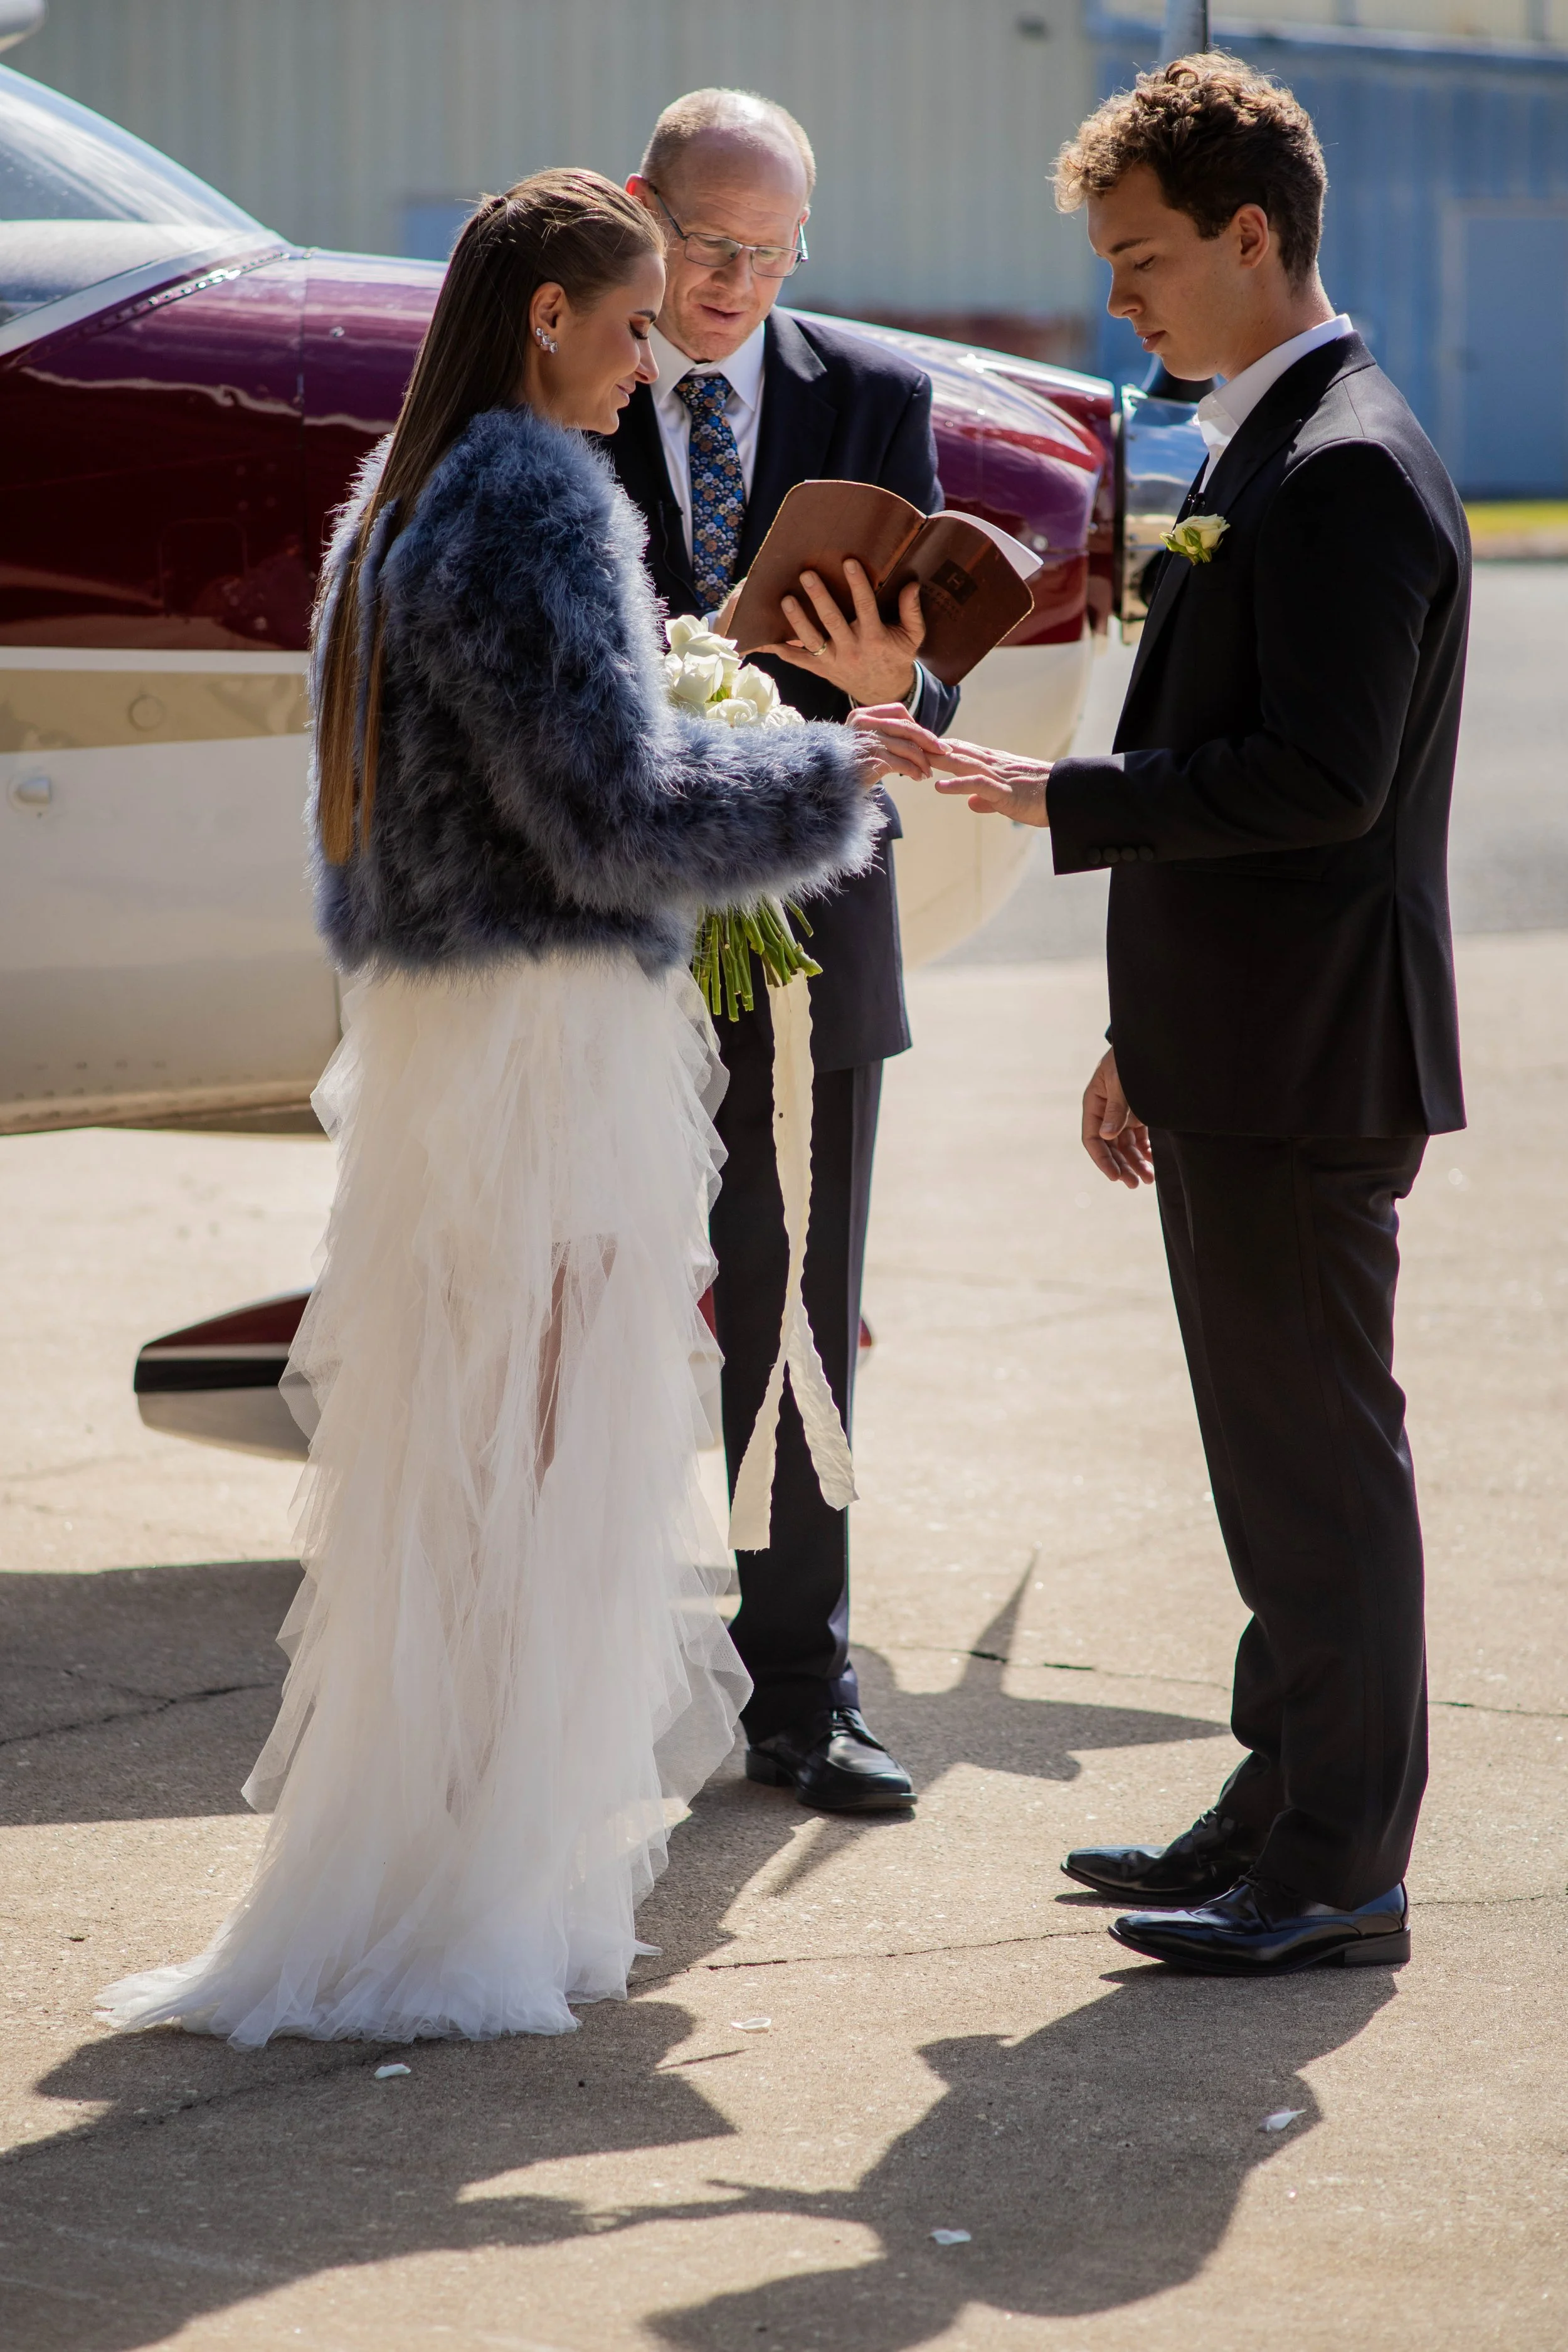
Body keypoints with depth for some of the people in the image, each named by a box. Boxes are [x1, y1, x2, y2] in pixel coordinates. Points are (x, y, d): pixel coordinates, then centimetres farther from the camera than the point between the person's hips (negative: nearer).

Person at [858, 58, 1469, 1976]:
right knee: (1274, 1459, 16)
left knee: (1322, 1457, -4)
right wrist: (1147, 1040, 21)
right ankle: (1284, 1815, 25)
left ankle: (1340, 1872, 3)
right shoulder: (1263, 451, 16)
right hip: (1233, 1060, 10)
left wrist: (1053, 796, -20)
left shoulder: (1348, 470, -16)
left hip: (1309, 1069, -10)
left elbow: (1319, 778, -24)